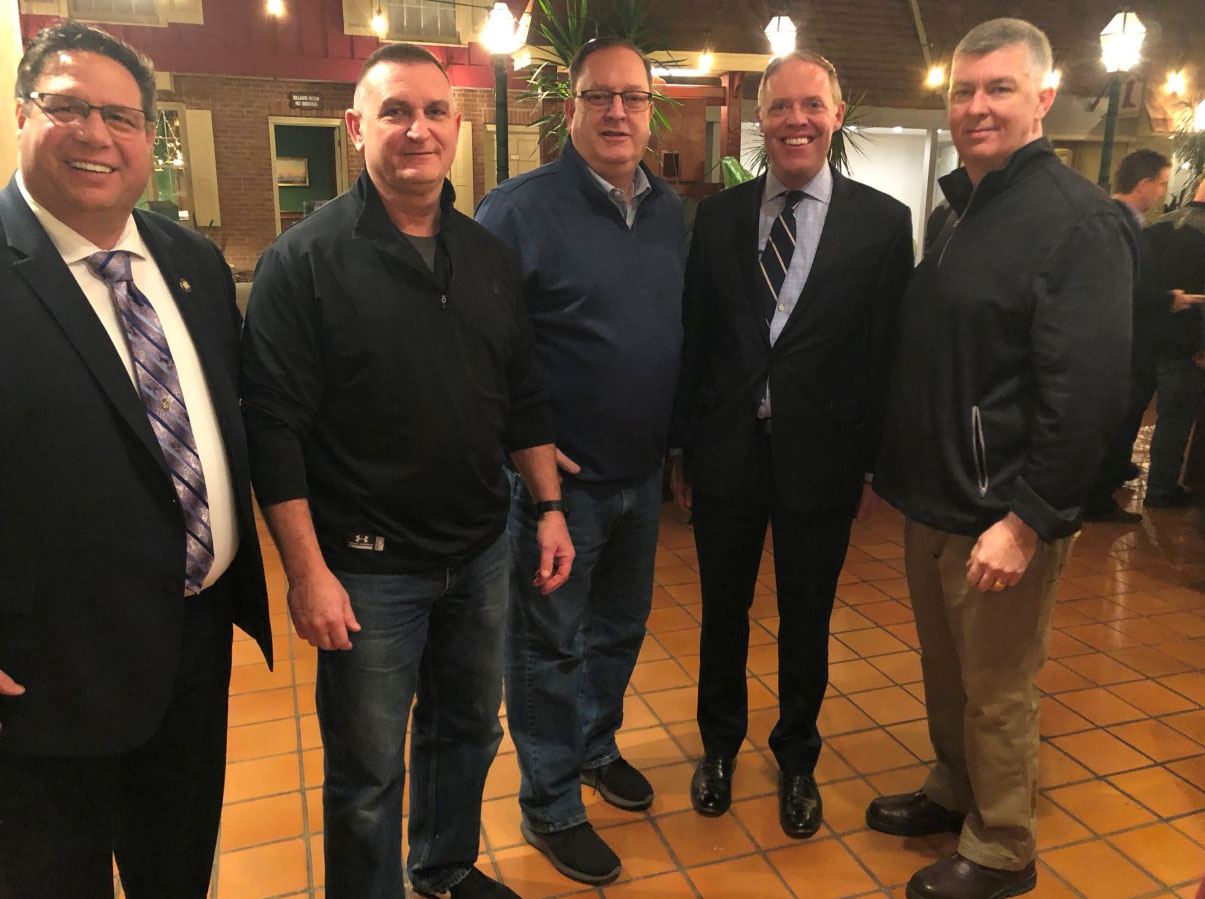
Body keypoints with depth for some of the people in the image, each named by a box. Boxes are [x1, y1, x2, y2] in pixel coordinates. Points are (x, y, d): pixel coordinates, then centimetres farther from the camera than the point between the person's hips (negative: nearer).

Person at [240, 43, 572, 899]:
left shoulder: (489, 255, 6)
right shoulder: (305, 259, -10)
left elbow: (524, 398, 10)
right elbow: (274, 428, -13)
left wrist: (550, 508, 6)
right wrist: (308, 571, -15)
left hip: (481, 552, 6)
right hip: (369, 567, -5)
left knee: (468, 731, 22)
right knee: (368, 772, 10)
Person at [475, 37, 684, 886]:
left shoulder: (671, 212, 7)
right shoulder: (518, 209, -12)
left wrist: (675, 433, 9)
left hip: (643, 474, 6)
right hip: (559, 478, -6)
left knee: (621, 626, 22)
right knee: (549, 645, 9)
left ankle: (597, 745, 47)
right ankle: (550, 806, 29)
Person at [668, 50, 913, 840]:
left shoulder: (883, 221, -3)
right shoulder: (719, 216, 2)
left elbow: (888, 352, -3)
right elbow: (694, 337, 3)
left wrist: (875, 463, -3)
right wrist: (681, 446, 4)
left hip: (821, 457, -1)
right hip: (727, 450, 2)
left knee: (806, 620, 15)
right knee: (724, 612, 16)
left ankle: (797, 758, 39)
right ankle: (721, 744, 41)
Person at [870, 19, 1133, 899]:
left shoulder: (1077, 218, -14)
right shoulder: (952, 213, 11)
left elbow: (1088, 391, -20)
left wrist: (1027, 521, -21)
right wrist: (900, 471, 13)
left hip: (1002, 518, -7)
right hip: (932, 500, 7)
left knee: (998, 694, 8)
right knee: (945, 674, 21)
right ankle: (953, 794, 43)